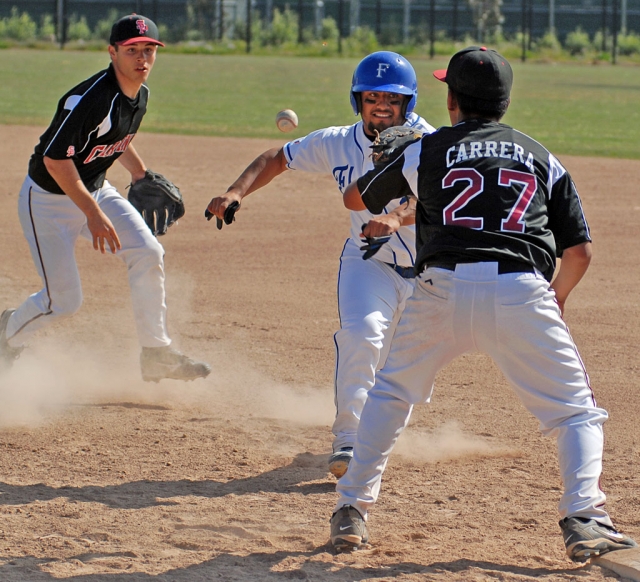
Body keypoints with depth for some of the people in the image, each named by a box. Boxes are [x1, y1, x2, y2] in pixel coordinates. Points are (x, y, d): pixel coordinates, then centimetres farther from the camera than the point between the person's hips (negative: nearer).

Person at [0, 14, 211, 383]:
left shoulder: (141, 95, -2)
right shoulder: (90, 99, -30)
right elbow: (55, 159, -29)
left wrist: (141, 174, 10)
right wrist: (93, 214, -30)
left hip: (95, 190, 8)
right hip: (48, 198, -8)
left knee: (148, 254, -9)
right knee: (64, 300, -6)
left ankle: (157, 355, 1)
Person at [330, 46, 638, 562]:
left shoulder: (426, 152, 17)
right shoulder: (542, 159, 19)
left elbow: (355, 198, 31)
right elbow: (579, 250, 15)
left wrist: (387, 174, 52)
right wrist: (558, 297, 34)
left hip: (443, 288, 1)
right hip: (520, 293, -1)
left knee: (392, 393, 23)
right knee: (576, 411, 9)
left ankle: (352, 511, 19)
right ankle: (583, 518, -11)